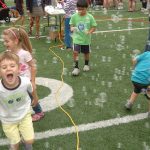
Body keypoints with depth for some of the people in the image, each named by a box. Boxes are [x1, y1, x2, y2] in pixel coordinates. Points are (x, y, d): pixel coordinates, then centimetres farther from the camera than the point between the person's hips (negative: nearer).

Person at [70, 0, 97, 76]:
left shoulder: (90, 17, -11)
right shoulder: (74, 16, -8)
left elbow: (93, 27, -6)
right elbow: (72, 25, 3)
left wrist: (89, 32, -24)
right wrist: (72, 28, -20)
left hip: (86, 39, 0)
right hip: (77, 38, 0)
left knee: (86, 52, 17)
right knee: (75, 52, -12)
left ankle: (86, 64, 42)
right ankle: (76, 67, 1)